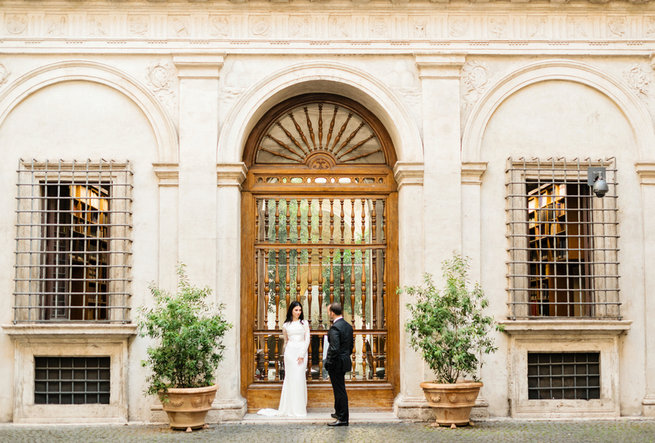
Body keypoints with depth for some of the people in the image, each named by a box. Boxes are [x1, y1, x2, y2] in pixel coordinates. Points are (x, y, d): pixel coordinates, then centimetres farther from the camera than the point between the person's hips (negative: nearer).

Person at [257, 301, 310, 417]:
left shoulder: (304, 323, 6)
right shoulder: (286, 325, 9)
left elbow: (307, 340, 1)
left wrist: (302, 355, -7)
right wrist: (286, 353, 18)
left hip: (302, 352, 0)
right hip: (290, 351, 1)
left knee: (300, 378, -3)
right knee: (290, 378, -2)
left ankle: (300, 408, 4)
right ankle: (291, 408, 2)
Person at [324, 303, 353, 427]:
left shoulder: (335, 328, -21)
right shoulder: (348, 326, 8)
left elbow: (335, 349, -26)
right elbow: (350, 346, 14)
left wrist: (329, 363, -16)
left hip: (337, 364, -9)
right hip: (345, 361, 9)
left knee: (339, 390, -2)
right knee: (339, 389, 23)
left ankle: (343, 419, 4)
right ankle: (339, 412, 37)